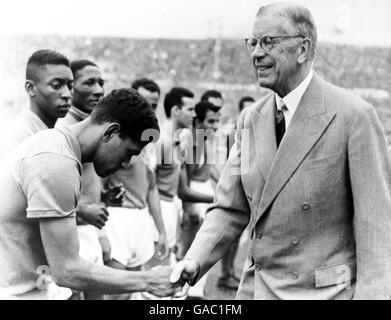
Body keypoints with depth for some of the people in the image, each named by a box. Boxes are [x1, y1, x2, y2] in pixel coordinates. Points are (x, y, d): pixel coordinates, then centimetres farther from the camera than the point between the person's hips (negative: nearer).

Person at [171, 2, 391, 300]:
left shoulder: (354, 116, -13)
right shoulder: (250, 119, 6)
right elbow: (231, 209, 6)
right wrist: (194, 261, -10)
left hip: (325, 290, -5)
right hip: (258, 286, 6)